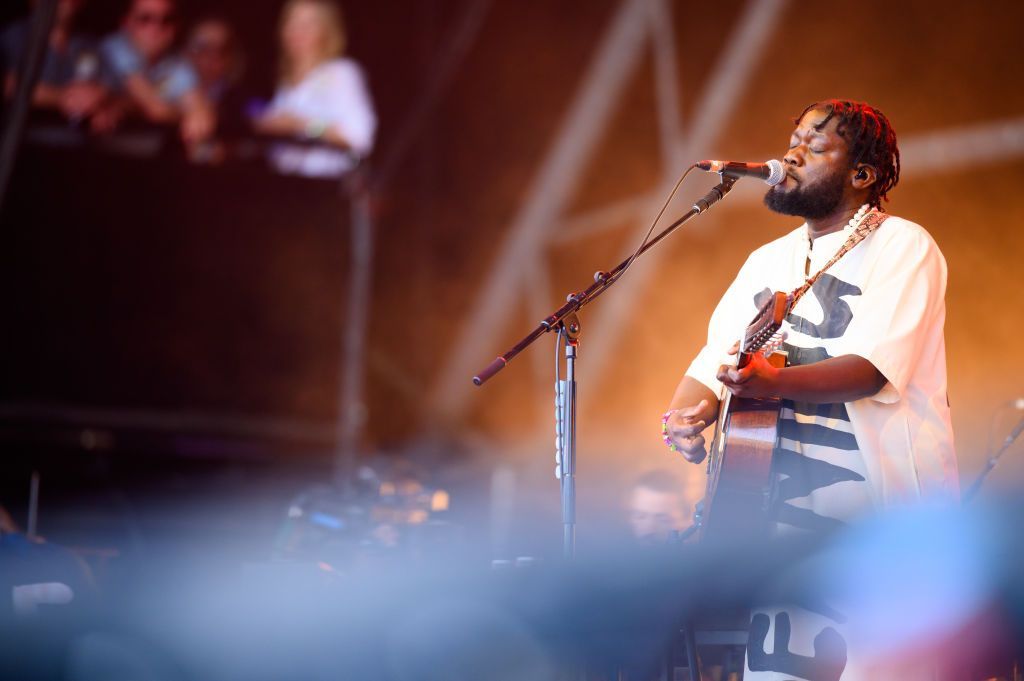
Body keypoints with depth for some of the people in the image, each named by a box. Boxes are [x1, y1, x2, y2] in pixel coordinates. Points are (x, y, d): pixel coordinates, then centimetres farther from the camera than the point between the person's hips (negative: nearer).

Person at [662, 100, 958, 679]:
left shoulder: (902, 246, -4)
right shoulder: (768, 261, 17)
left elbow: (875, 368, -19)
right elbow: (713, 364, 14)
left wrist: (773, 381, -34)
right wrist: (686, 418, -9)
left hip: (890, 513, -6)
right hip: (791, 510, 6)